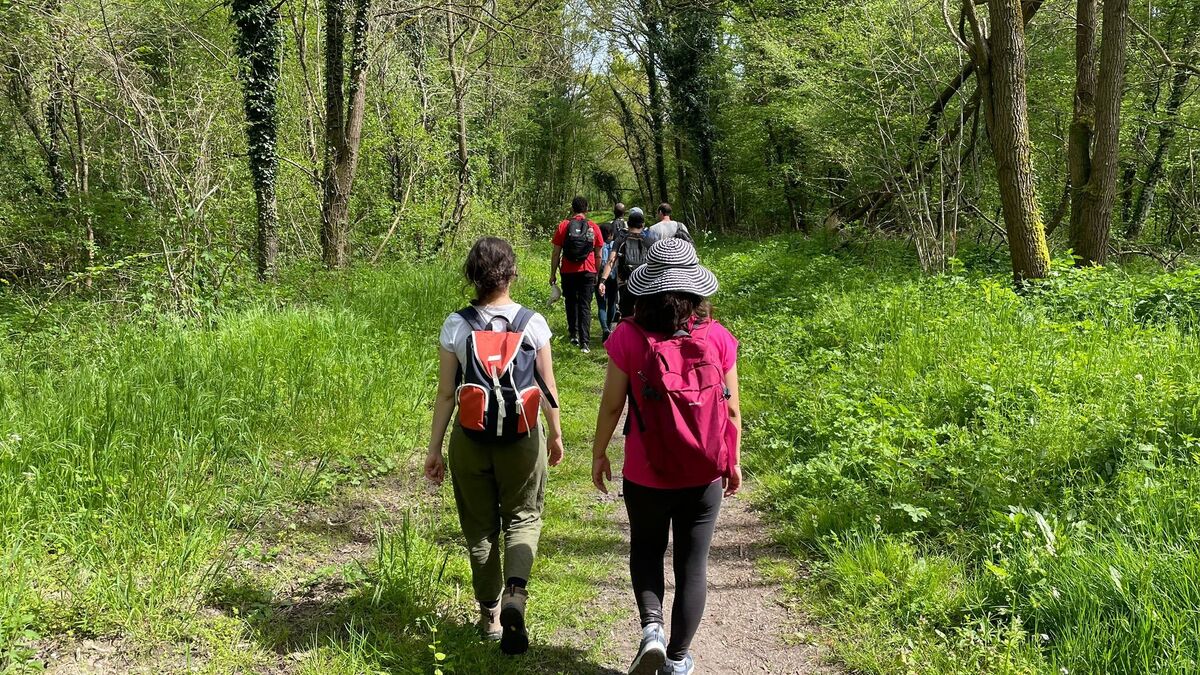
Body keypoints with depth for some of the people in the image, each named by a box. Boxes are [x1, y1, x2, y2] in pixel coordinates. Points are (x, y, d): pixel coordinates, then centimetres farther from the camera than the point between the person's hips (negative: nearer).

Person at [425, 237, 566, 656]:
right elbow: (548, 388, -2)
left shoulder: (456, 326, -8)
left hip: (470, 440, 1)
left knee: (480, 526, 16)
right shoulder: (533, 324, -8)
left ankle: (490, 614, 26)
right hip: (522, 440, 0)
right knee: (523, 516, 16)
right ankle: (515, 591, -9)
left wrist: (434, 448, 3)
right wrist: (555, 434, 13)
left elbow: (445, 394, -6)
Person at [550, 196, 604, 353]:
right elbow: (598, 255, 5)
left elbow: (556, 253, -1)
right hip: (588, 272, 0)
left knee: (571, 303, 19)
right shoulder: (594, 228, 1)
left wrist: (553, 274, 6)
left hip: (569, 272, 0)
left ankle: (574, 334, 19)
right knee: (585, 306, 2)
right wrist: (597, 274, 16)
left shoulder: (563, 226, -2)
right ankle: (585, 341, -5)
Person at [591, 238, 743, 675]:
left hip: (646, 475, -1)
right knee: (692, 563, 15)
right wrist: (733, 461, 13)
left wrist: (599, 453, 10)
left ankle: (651, 627, 4)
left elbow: (611, 405, -7)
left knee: (646, 550, 24)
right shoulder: (717, 338, -10)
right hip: (705, 476, 1)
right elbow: (731, 410, -3)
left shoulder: (629, 337, -15)